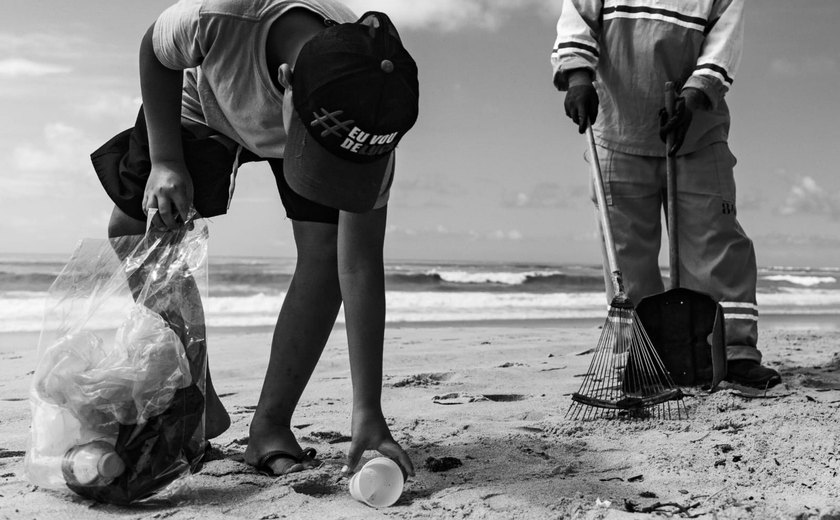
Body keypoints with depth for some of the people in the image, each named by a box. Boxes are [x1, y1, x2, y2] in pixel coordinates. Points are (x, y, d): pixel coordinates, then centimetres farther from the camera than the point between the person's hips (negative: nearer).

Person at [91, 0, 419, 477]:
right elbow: (155, 54, -17)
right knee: (132, 232, -5)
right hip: (206, 104, 1)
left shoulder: (365, 116, -40)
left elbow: (360, 267, -36)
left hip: (331, 121, -1)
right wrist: (165, 161, -25)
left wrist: (368, 413, -36)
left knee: (326, 250, -22)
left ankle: (271, 425, -8)